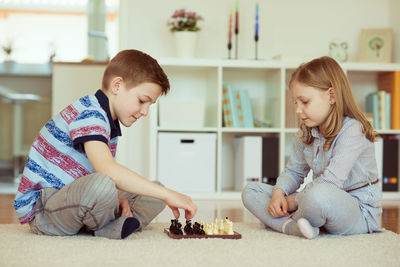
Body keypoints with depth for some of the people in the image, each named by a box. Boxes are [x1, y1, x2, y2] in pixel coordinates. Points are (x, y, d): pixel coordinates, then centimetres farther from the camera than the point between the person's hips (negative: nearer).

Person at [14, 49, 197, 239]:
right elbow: (107, 169, -35)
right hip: (40, 207, -10)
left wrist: (118, 199, -13)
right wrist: (166, 194, -35)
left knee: (154, 193, 6)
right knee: (103, 185, -40)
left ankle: (113, 227, -18)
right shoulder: (88, 115, -20)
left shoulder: (111, 125, 13)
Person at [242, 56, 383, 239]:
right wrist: (279, 193, -10)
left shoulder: (353, 130, -17)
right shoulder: (307, 133, 9)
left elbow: (330, 181, -26)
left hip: (359, 212, -8)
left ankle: (292, 221, -11)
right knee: (251, 191, 0)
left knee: (319, 194, -44)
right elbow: (293, 172, 13)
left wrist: (293, 201, -18)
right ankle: (291, 226, -26)